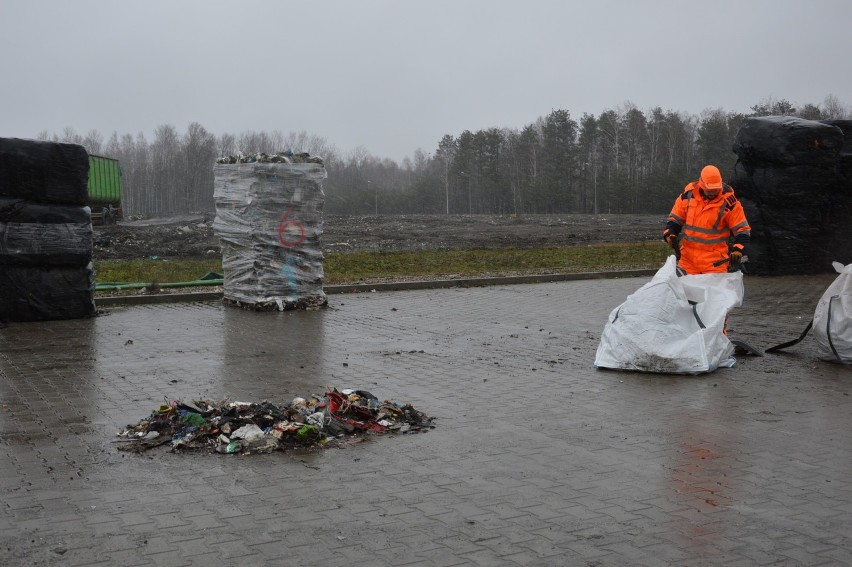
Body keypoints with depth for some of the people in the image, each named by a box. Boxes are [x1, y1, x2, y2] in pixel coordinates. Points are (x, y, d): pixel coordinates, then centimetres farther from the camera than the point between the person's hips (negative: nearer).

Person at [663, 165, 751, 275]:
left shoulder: (728, 201, -9)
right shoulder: (688, 194, -1)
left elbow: (742, 229, -4)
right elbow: (675, 218, 11)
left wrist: (738, 250, -18)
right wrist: (670, 234, -6)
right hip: (688, 257, 3)